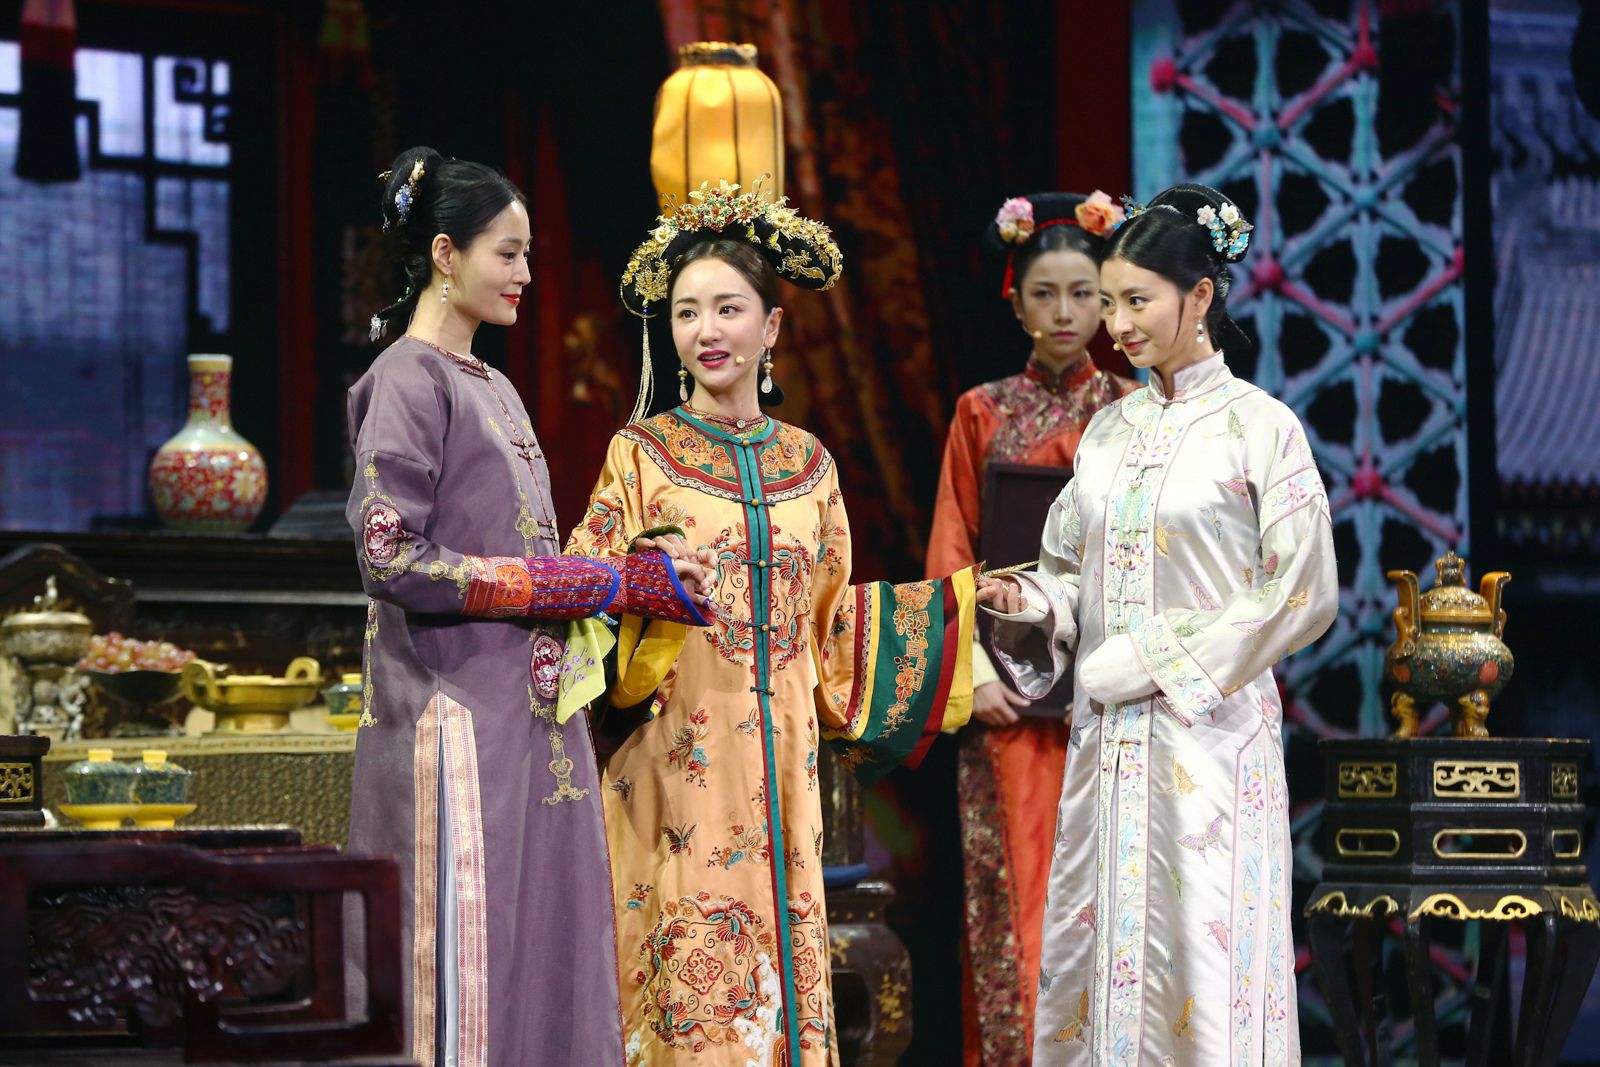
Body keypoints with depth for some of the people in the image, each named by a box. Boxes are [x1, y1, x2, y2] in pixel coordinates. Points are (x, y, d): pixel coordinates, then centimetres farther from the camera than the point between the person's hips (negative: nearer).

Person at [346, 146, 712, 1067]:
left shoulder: (493, 389, 19)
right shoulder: (408, 381, -7)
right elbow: (392, 558, -17)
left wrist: (627, 578, 3)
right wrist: (599, 585, -15)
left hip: (531, 711, 8)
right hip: (458, 713, -8)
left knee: (542, 951, 5)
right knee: (467, 963, -7)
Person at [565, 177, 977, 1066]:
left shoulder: (807, 464, 13)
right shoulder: (641, 455, 2)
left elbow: (830, 624, 16)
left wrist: (955, 601, 13)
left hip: (778, 771, 4)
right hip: (676, 763, -4)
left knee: (783, 974, 3)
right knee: (691, 989, -7)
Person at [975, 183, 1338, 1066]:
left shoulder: (1259, 426, -5)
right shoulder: (1109, 428, 12)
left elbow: (1301, 594, -9)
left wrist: (1152, 663, -11)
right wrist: (1028, 604, -6)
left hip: (1209, 730, -6)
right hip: (1105, 730, 6)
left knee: (1200, 950, -6)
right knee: (1096, 942, 5)